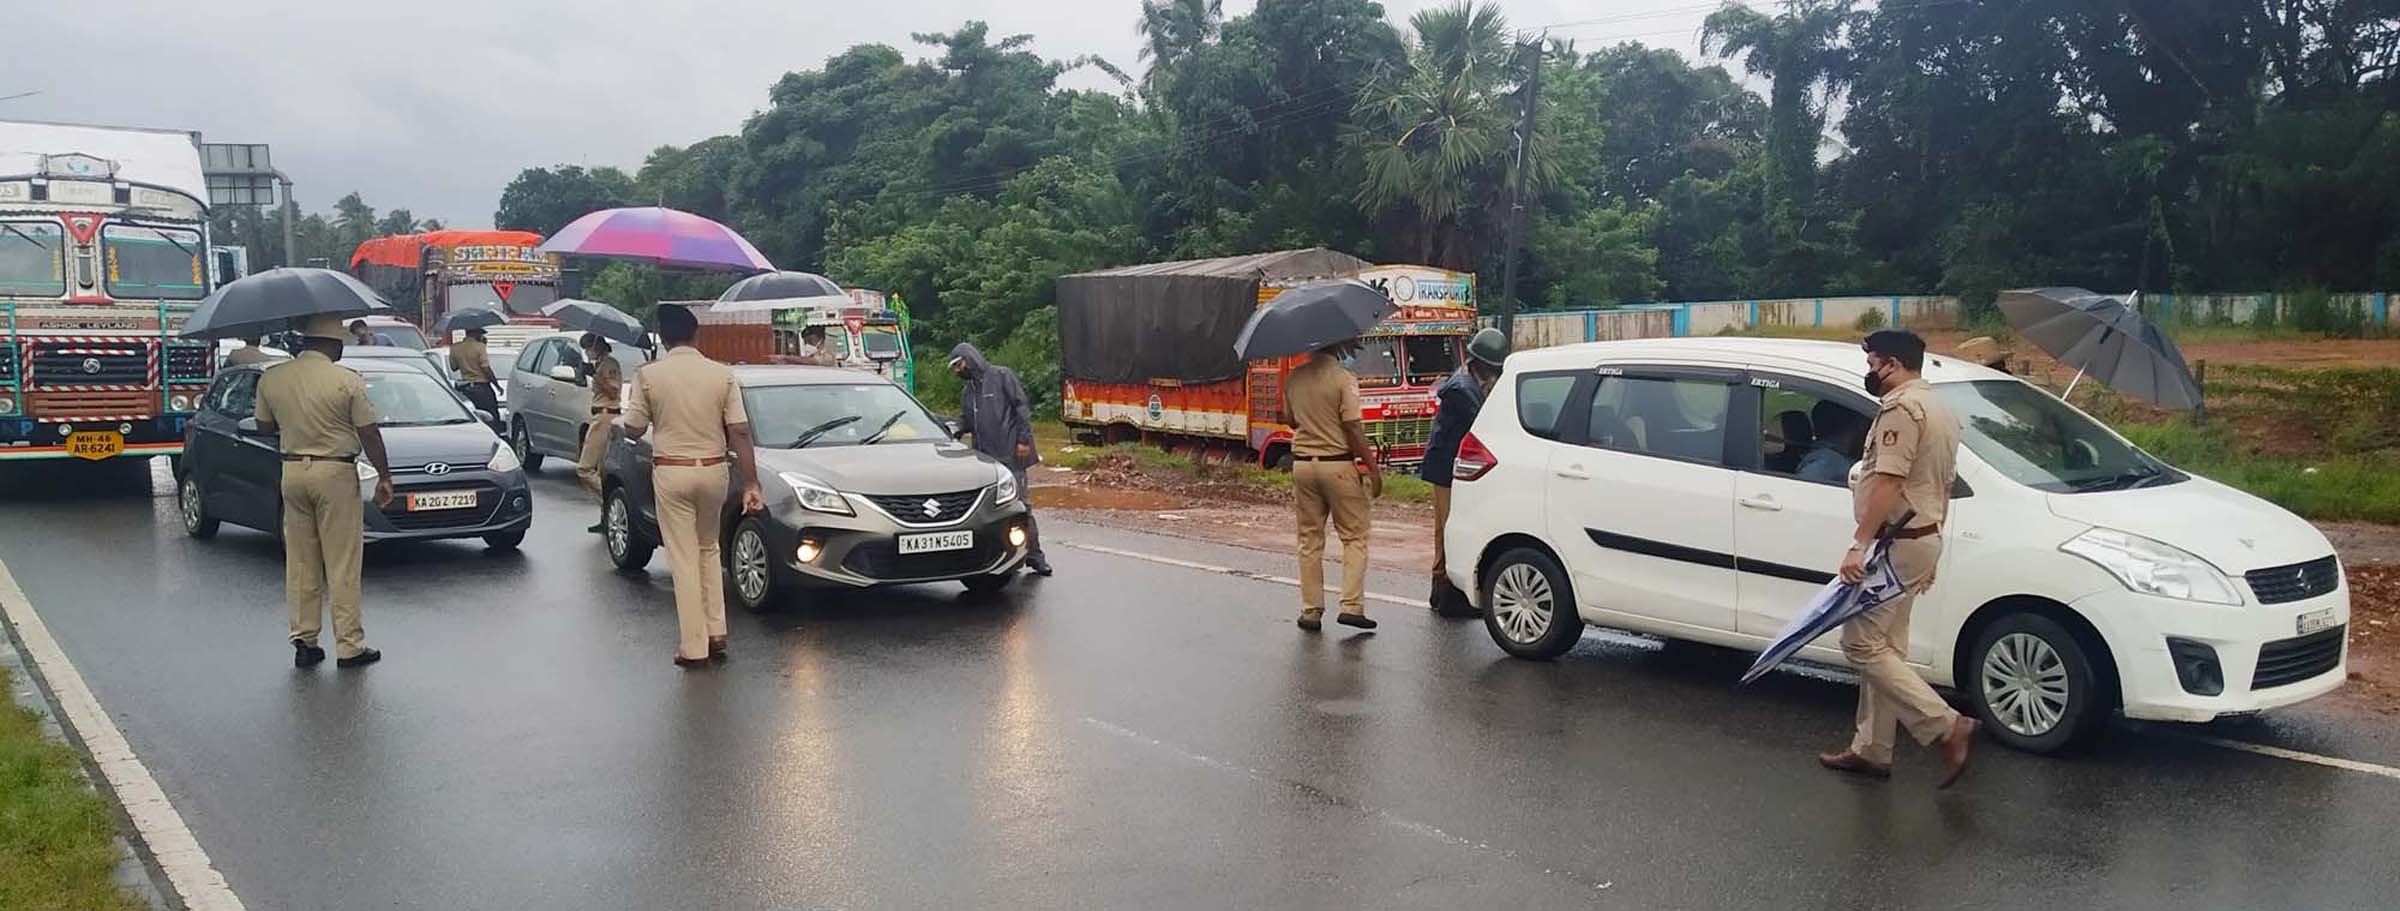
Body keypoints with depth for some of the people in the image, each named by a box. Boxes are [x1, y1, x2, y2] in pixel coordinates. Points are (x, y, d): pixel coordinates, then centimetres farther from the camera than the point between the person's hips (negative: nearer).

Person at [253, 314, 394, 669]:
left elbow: (264, 426, 14)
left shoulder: (271, 379, 3)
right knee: (342, 565, 0)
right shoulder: (347, 381, -10)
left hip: (292, 472, 4)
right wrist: (384, 476, 2)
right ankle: (349, 646, 3)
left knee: (300, 562, 12)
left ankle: (304, 642, 15)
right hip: (335, 472, -4)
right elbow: (369, 434, -8)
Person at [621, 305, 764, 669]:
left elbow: (633, 430, -1)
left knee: (684, 558, 3)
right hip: (713, 470, 2)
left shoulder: (649, 375, -7)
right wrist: (751, 483, -3)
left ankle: (693, 647, 5)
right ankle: (716, 635, 17)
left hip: (671, 472, -2)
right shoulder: (722, 374, -2)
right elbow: (740, 432, -5)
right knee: (709, 550, 20)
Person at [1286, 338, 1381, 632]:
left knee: (1310, 540, 11)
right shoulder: (1343, 379, -12)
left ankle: (1311, 610, 11)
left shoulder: (1294, 379, 5)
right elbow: (1353, 429, -15)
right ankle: (1351, 605, -2)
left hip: (1302, 463, 5)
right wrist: (1373, 468, -10)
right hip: (1338, 464, -5)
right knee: (1354, 537, 6)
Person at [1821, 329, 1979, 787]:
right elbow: (1943, 487, 22)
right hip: (1924, 536, 11)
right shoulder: (1940, 410, 18)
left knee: (1862, 644, -7)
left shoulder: (1901, 408, -15)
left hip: (1896, 543, -10)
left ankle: (1947, 726, -10)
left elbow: (1888, 482, -24)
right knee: (1884, 646, 12)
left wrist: (1858, 544, -25)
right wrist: (1929, 555, 25)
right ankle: (1871, 749, 16)